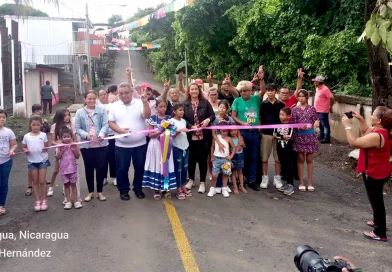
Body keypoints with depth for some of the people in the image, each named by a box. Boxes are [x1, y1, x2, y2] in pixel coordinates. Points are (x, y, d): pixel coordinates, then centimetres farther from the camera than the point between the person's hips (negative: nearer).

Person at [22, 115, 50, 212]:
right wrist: (25, 150, -14)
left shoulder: (43, 135, -3)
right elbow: (24, 147, 8)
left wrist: (45, 149, -18)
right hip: (32, 161, 2)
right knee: (35, 182, 9)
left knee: (42, 181, 1)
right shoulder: (26, 136, -1)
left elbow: (47, 146, 4)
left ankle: (44, 200, 13)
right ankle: (37, 201, 17)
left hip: (43, 160, -1)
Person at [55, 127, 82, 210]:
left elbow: (77, 156, -1)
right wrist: (62, 151, -17)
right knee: (66, 184, 8)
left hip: (72, 168, 0)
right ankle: (68, 201, 13)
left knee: (73, 184, 4)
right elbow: (57, 158, -7)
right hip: (63, 169, 0)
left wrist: (74, 150, -15)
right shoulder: (59, 147, -3)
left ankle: (76, 200, 10)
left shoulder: (73, 145, -1)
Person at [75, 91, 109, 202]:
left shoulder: (102, 110, -1)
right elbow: (77, 128, -1)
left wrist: (102, 134, -26)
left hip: (101, 144, 0)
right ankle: (91, 192, 24)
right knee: (89, 168, 10)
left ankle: (100, 192, 19)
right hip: (86, 145, 1)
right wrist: (86, 135, -19)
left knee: (100, 167, 5)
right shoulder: (79, 112, 1)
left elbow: (105, 125, -8)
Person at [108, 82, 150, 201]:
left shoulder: (139, 103, -3)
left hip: (140, 144, -1)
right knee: (122, 169, 8)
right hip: (121, 145, 1)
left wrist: (145, 102, -31)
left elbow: (147, 115, -16)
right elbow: (111, 122, 4)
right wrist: (120, 130, -13)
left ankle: (138, 188, 28)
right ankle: (123, 190, 24)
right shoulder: (115, 106, 4)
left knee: (139, 167, 10)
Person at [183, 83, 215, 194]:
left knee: (203, 159, 6)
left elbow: (212, 115, 2)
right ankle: (191, 180, 30)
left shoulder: (205, 102, 3)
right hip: (190, 136, 0)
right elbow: (182, 118, -2)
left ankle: (202, 182, 17)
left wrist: (208, 120, -19)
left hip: (203, 136, 0)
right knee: (191, 158, 12)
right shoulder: (185, 104, 0)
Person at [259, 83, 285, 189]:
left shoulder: (281, 104, 3)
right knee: (264, 157, 4)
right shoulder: (263, 104, 3)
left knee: (278, 157, 6)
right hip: (266, 133, 0)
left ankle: (277, 178, 17)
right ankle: (265, 178, 15)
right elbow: (260, 118, 6)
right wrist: (259, 130, -4)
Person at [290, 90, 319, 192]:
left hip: (310, 136, 0)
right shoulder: (295, 109, 2)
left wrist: (311, 127, -19)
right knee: (301, 159, 6)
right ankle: (301, 183, 14)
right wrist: (299, 127, -19)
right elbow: (292, 124, 0)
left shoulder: (312, 109, 1)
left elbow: (316, 121, 1)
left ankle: (310, 183, 14)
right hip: (299, 136, 0)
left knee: (309, 159, 6)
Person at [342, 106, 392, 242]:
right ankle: (378, 222, 44)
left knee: (376, 202, 1)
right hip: (381, 172, 10)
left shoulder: (376, 136, -31)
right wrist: (360, 119, 2)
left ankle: (380, 233, 13)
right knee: (377, 200, 26)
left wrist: (347, 125, -18)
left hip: (374, 174, -10)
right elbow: (365, 131, 16)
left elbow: (353, 142, -26)